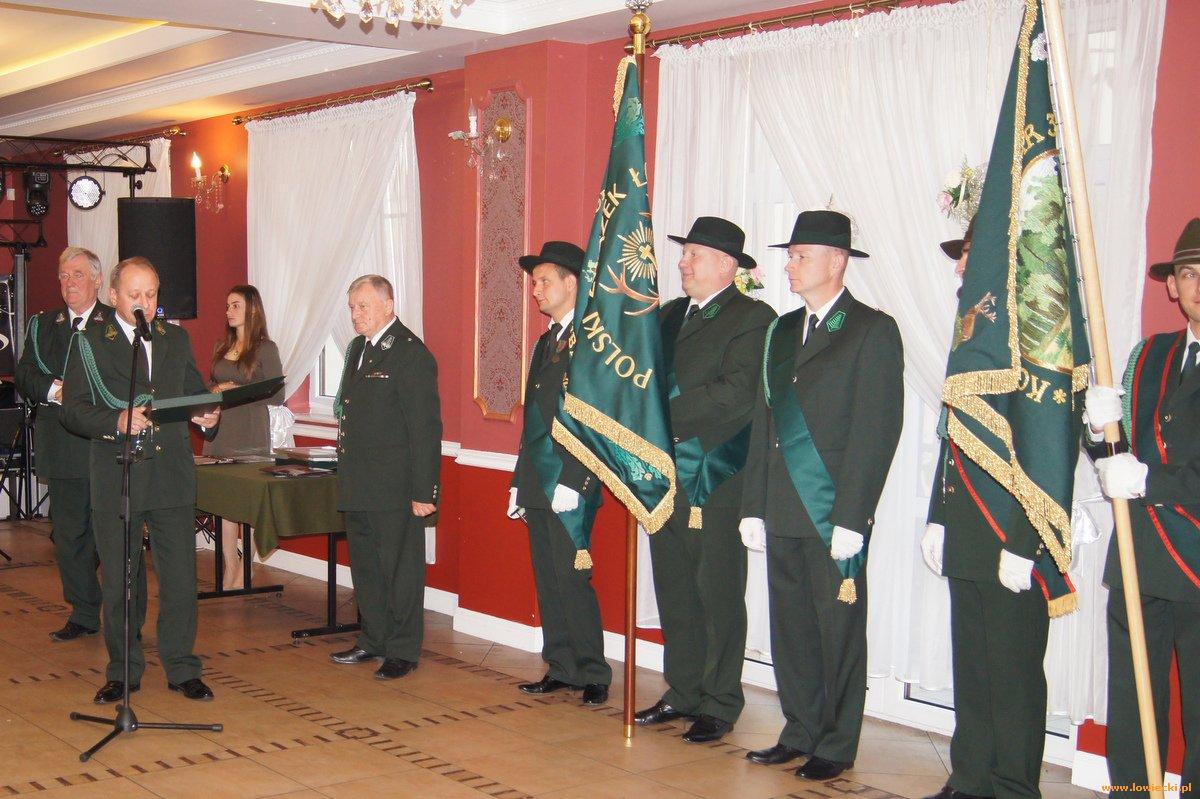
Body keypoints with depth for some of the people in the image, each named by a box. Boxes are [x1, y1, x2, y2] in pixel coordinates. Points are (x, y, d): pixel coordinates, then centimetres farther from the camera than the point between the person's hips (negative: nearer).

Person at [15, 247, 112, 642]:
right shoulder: (42, 325, 15)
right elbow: (24, 376, 6)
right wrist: (55, 390, -13)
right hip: (61, 443, 4)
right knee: (69, 532, 8)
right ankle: (83, 613, 18)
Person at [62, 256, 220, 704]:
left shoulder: (176, 339, 12)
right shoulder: (89, 343, 2)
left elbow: (196, 391, 18)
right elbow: (73, 411, -5)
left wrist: (208, 415, -5)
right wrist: (117, 422, -23)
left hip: (173, 477, 2)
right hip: (115, 480, -2)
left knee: (180, 577, 3)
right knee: (119, 582, 7)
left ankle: (182, 669, 14)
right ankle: (123, 671, 21)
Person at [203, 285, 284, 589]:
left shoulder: (265, 348, -3)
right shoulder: (222, 348, 15)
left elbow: (277, 395, -6)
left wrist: (238, 391, -13)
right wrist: (216, 392, 0)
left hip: (250, 434, -6)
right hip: (219, 431, 6)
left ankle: (242, 574, 1)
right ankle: (230, 569, 10)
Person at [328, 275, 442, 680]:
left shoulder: (412, 354, -13)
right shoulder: (357, 348, 15)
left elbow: (425, 428, -16)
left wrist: (424, 491, -19)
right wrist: (347, 476, 17)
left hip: (394, 487, -9)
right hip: (359, 486, 9)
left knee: (400, 569, 1)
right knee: (365, 566, 17)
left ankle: (402, 651, 11)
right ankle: (373, 641, 30)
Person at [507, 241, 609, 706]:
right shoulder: (546, 342, 19)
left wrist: (572, 482, -20)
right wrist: (520, 483, 18)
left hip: (570, 487, -9)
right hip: (538, 487, 9)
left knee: (571, 581, -7)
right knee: (548, 582, 11)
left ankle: (594, 676, 4)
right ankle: (561, 669, 20)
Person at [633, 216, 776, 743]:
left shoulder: (752, 318, -7)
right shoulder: (670, 315, 17)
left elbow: (737, 392, -19)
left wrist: (665, 415, -20)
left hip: (716, 481, -7)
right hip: (665, 477, 7)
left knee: (718, 596, 1)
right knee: (674, 594, 13)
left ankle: (719, 705, 12)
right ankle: (682, 693, 25)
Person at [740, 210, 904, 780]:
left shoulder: (873, 330, -6)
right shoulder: (783, 331, 15)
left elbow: (877, 430, -11)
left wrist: (851, 519, -16)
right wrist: (754, 508, 10)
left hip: (834, 514, -6)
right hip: (783, 514, 6)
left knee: (838, 631, 3)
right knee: (790, 627, 12)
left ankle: (837, 745, 15)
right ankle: (800, 733, 24)